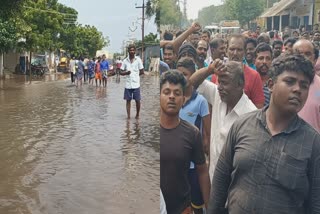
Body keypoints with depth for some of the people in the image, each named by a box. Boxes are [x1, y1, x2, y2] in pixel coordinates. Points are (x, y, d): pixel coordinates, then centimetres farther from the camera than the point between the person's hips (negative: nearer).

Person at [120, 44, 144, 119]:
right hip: (128, 84, 1)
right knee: (128, 100, 5)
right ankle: (128, 116, 11)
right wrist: (126, 73, -13)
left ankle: (137, 114, 23)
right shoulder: (125, 61, 4)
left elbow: (142, 72, 5)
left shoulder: (138, 60, 0)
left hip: (136, 84, -1)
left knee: (137, 100, 4)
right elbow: (121, 72, 6)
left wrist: (135, 75, 1)